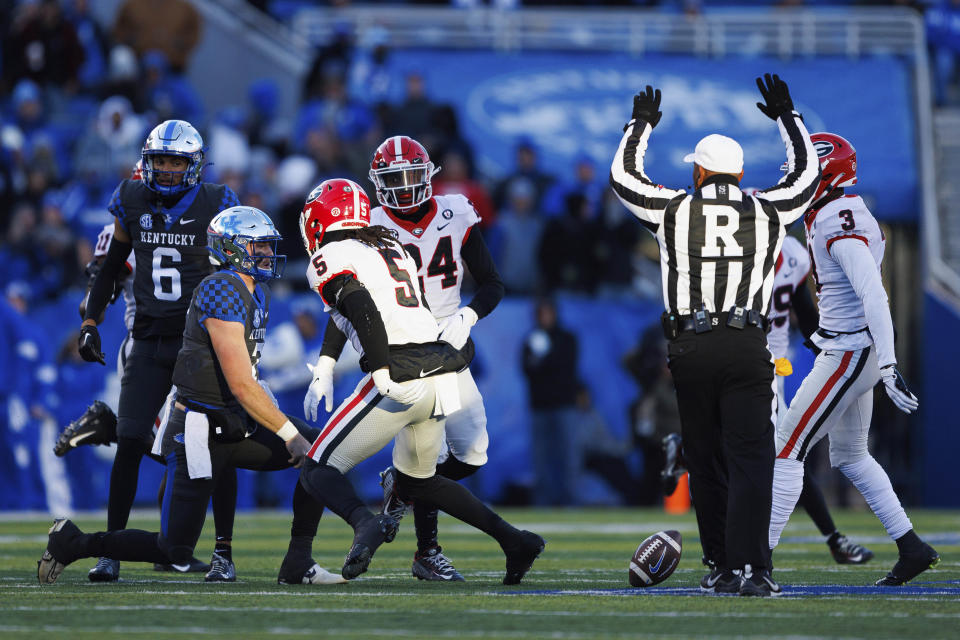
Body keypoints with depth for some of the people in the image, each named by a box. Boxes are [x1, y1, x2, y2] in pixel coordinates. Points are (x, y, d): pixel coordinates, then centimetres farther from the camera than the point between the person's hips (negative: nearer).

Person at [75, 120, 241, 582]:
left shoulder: (215, 207, -6)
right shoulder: (131, 203, 3)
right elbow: (109, 269, 15)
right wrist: (89, 324, 9)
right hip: (149, 340, 2)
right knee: (130, 444, -5)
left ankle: (223, 550, 7)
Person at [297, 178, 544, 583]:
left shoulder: (330, 259, 1)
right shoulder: (393, 249, 24)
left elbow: (361, 308, -16)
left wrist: (382, 371, -18)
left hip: (398, 379, -7)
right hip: (442, 374, 7)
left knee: (319, 471, 2)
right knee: (415, 481, 26)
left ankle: (365, 522, -29)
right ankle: (513, 541, 16)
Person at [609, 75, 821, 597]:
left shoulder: (675, 211, 5)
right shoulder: (767, 212, 7)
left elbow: (622, 176, 22)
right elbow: (806, 173, 26)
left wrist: (641, 124, 34)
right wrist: (786, 118, 37)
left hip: (691, 347, 1)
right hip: (747, 345, -1)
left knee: (706, 461, 11)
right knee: (750, 459, -5)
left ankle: (722, 565, 15)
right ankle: (750, 568, -18)